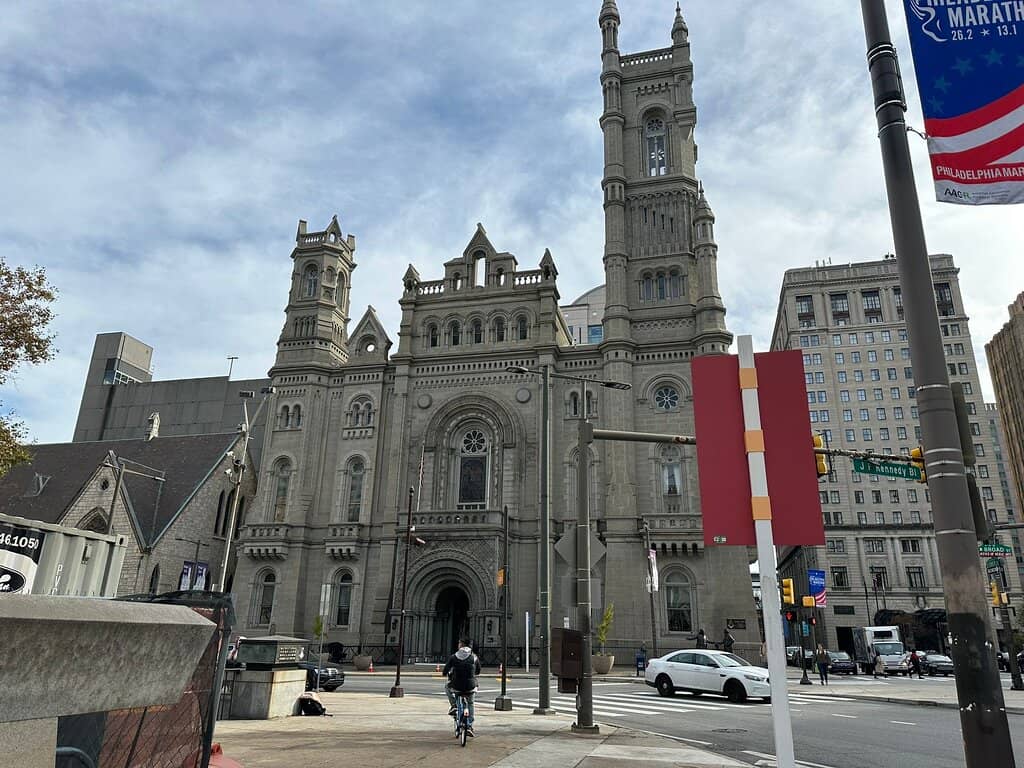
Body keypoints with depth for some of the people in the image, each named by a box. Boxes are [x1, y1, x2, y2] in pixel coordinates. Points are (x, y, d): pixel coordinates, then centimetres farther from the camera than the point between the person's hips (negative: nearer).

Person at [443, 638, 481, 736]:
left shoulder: (453, 657, -4)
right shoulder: (475, 657, 2)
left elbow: (445, 672, -2)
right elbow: (478, 671, 17)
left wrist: (446, 673, 22)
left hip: (456, 687, -2)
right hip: (470, 687, 2)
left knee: (447, 687, 32)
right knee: (470, 704, 28)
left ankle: (453, 705, 14)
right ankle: (469, 727, 19)